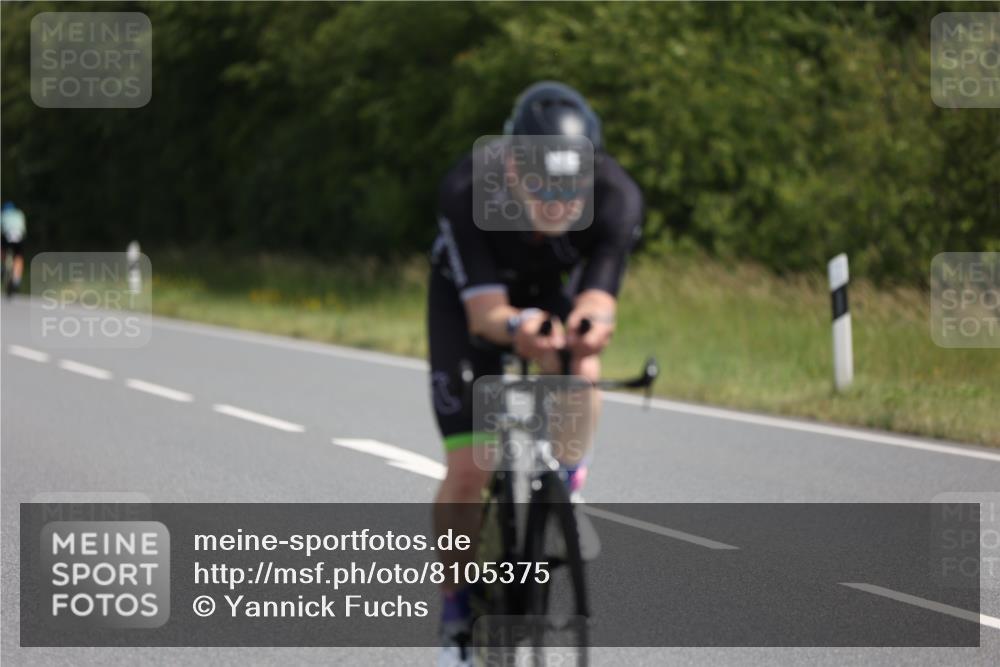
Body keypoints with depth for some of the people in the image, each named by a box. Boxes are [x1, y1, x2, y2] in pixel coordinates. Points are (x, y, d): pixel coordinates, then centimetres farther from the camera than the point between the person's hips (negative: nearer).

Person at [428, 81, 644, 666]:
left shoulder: (619, 196, -35)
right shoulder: (468, 193, -39)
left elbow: (597, 302, -40)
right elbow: (484, 311, -41)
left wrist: (589, 327, -65)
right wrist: (516, 327, -64)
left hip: (553, 289, 2)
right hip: (471, 295, -2)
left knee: (581, 372, -32)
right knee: (469, 470, -10)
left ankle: (566, 485, -4)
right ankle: (457, 612, 10)